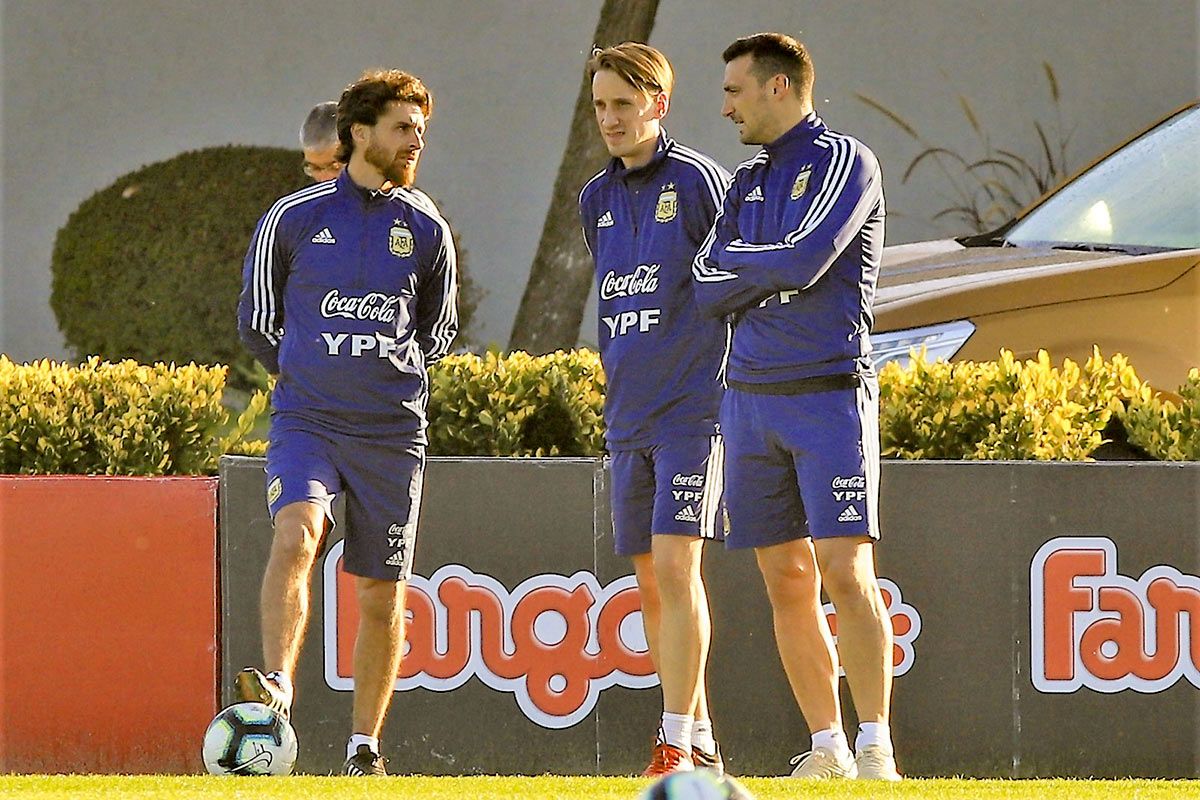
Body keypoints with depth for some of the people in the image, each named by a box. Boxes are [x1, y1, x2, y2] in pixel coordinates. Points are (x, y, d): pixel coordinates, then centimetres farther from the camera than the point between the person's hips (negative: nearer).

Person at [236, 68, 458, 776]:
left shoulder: (427, 230, 8)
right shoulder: (293, 218, 2)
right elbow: (257, 320, 13)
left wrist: (389, 378, 13)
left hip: (392, 431, 2)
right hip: (307, 421, -2)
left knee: (382, 594, 4)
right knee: (296, 532, -29)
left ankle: (365, 745, 13)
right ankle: (276, 686, -40)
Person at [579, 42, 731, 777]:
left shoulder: (697, 180, -6)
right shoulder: (597, 199, 14)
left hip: (693, 408, -7)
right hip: (628, 415, 7)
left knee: (675, 566, -15)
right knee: (651, 582, 6)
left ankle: (678, 741, -15)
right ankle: (700, 743, 12)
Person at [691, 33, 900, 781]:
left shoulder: (845, 163, -4)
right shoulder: (749, 181, 17)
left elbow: (801, 262, -17)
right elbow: (710, 289, 6)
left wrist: (736, 258, -1)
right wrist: (777, 266, -7)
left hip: (829, 394, -7)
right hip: (751, 400, 7)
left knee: (845, 572, -13)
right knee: (787, 582, 5)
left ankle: (876, 748, -13)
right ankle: (826, 749, 10)